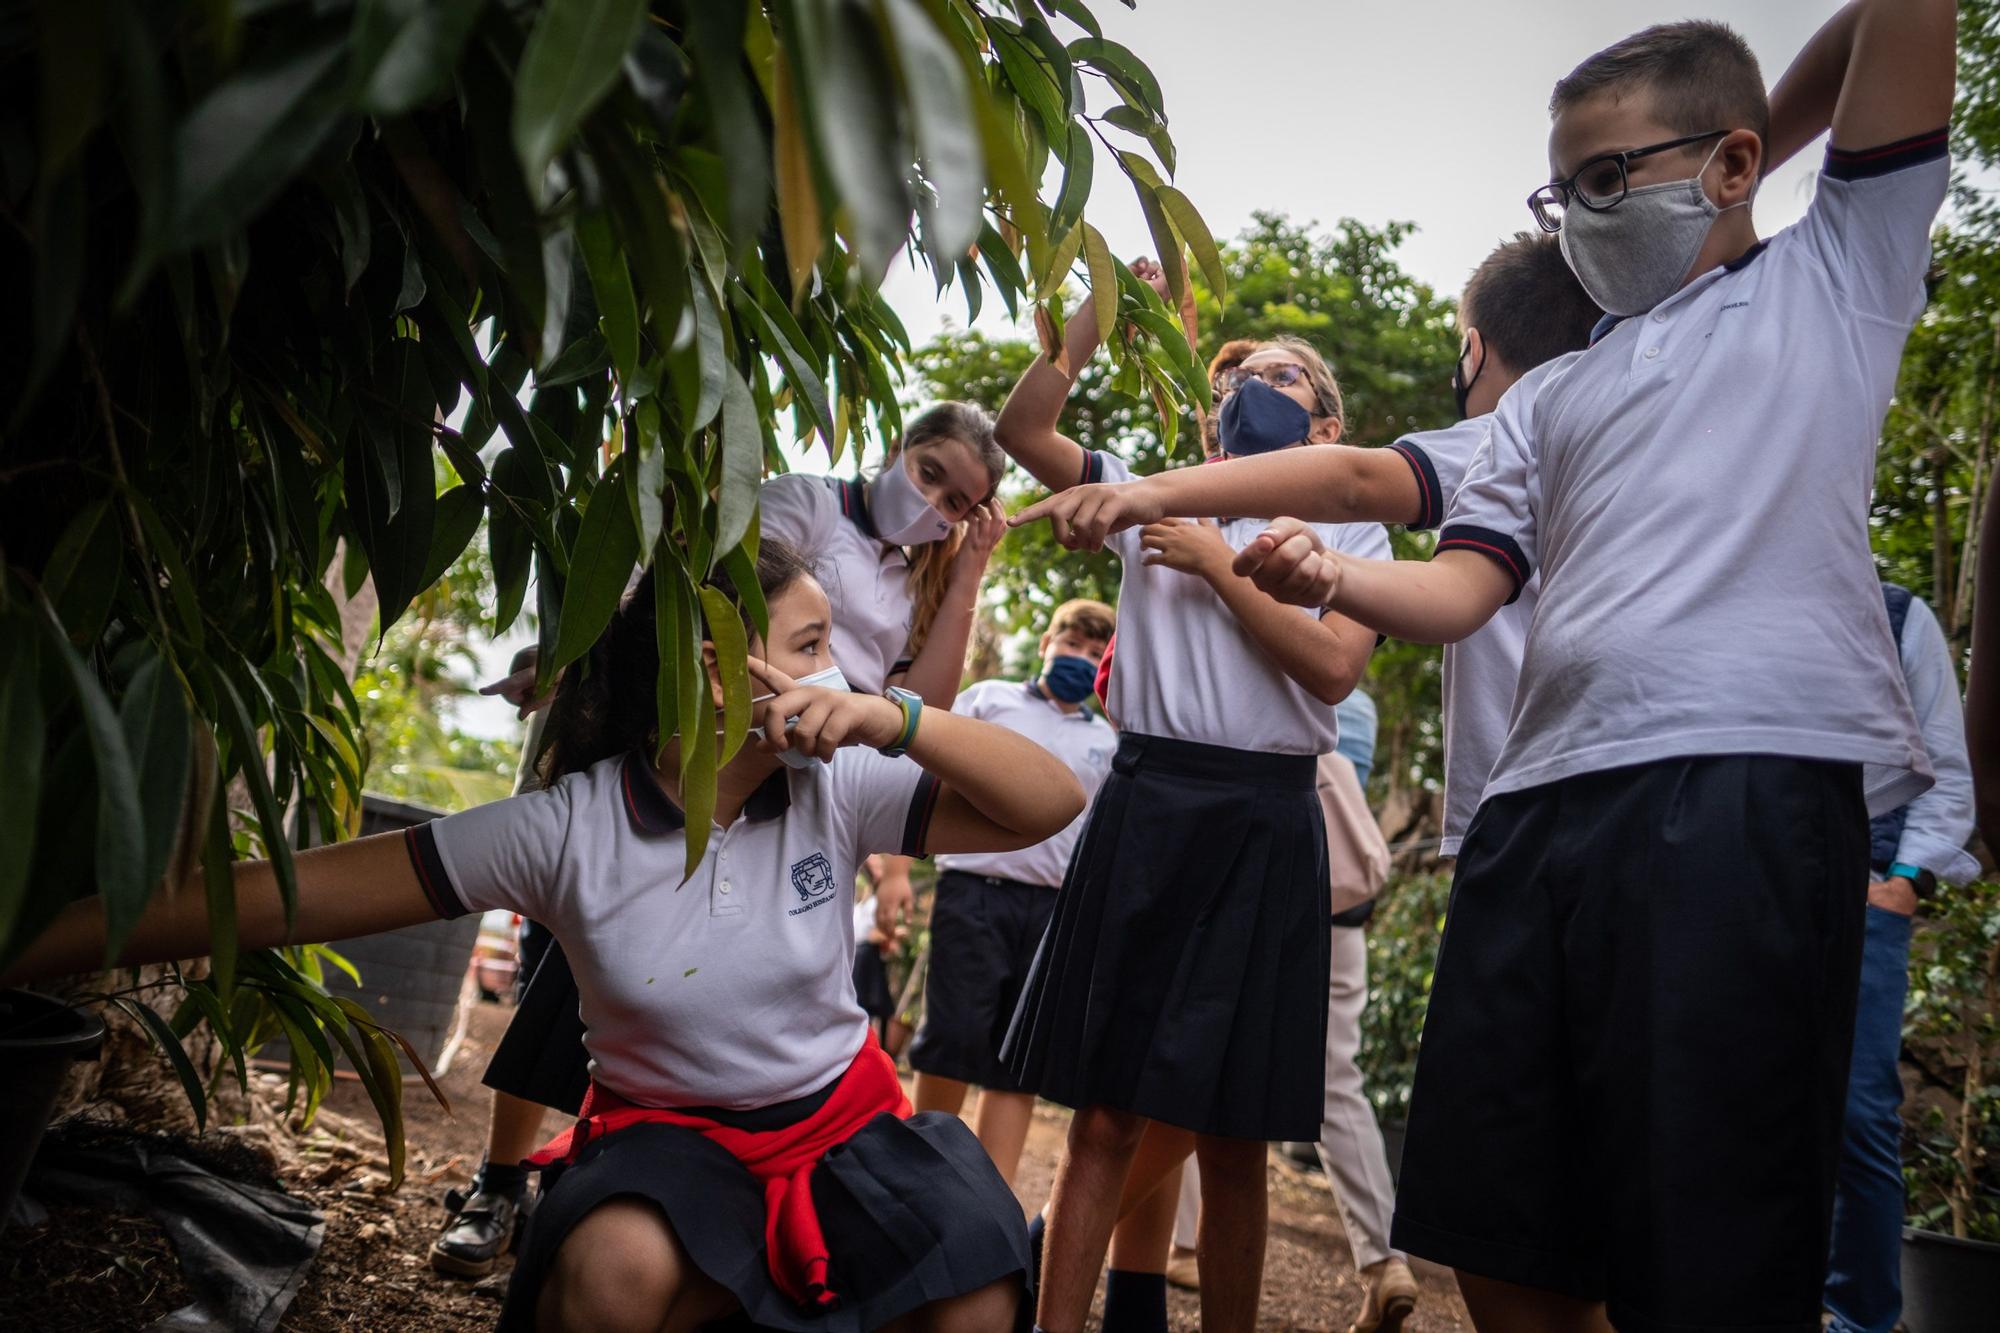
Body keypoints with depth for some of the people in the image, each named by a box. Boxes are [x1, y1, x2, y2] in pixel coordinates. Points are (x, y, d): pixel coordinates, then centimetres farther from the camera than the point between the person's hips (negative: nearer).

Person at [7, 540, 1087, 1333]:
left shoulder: (837, 791, -9)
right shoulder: (568, 829, -14)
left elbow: (1049, 806, -14)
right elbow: (293, 895, -18)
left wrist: (892, 717, -30)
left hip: (843, 1124, 2)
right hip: (666, 1134, -2)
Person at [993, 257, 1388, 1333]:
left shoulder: (1350, 532, 11)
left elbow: (1330, 667, -6)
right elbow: (1021, 427, 8)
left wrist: (1218, 563, -5)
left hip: (1265, 822, -1)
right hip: (1142, 805, 1)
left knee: (1231, 1135, 4)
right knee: (1103, 1114, 1)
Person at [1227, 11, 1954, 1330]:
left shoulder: (1837, 274, 17)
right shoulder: (1547, 403, 27)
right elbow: (1459, 592, 14)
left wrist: (1763, 141, 21)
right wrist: (1326, 574, -5)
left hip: (1752, 788, -5)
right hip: (1541, 803, 5)